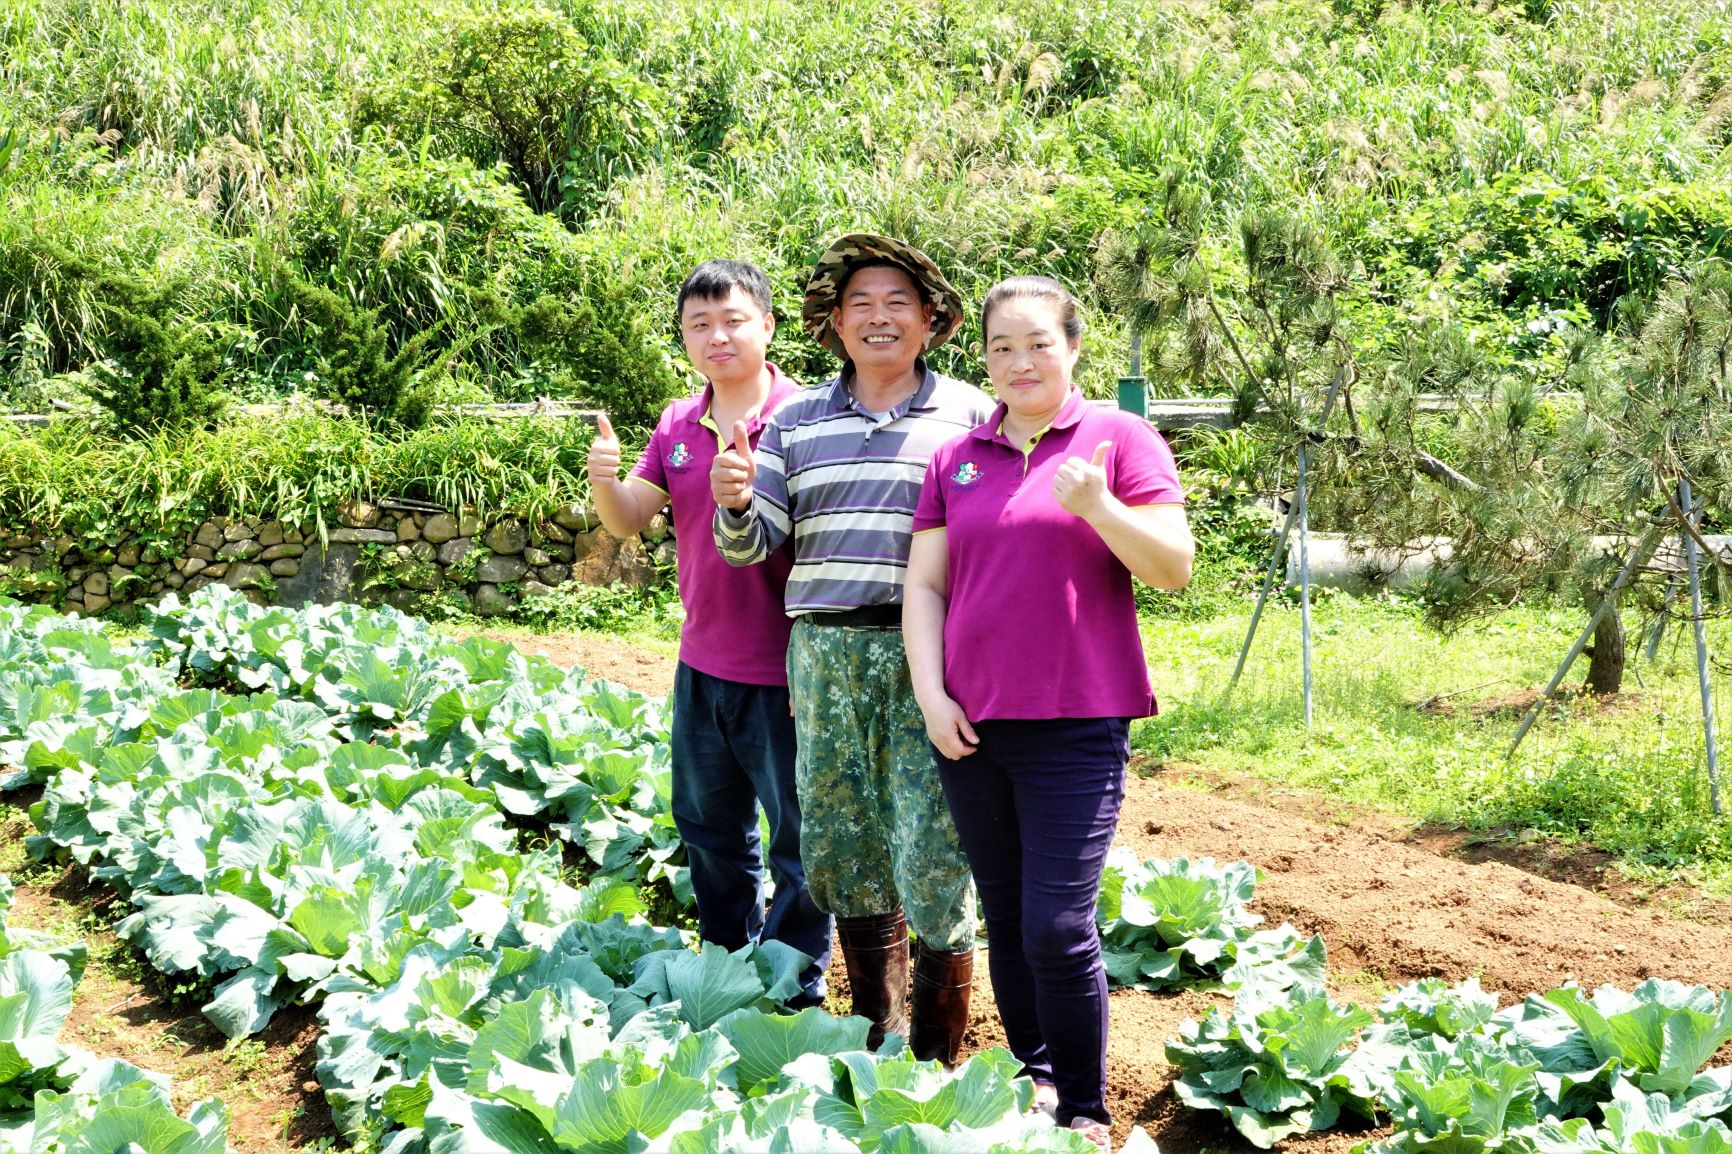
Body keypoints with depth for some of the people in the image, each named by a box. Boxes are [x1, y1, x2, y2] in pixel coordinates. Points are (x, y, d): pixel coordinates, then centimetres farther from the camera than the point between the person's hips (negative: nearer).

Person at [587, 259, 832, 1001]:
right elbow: (628, 519, 3)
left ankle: (794, 991, 16)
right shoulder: (677, 426, 7)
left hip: (783, 671, -7)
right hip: (703, 665, 7)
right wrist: (603, 481, -16)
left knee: (799, 839, 3)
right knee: (710, 830, 20)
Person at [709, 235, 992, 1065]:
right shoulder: (798, 422, 12)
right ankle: (875, 1037, 27)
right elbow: (753, 544, 9)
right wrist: (734, 504, -13)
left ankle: (934, 1062, 8)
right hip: (826, 652, 3)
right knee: (840, 850, 10)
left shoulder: (969, 415, 5)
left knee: (932, 856, -6)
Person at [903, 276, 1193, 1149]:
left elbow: (1174, 568, -6)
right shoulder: (956, 460, 12)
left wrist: (1099, 506, -22)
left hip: (1074, 725, -4)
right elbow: (924, 586, 11)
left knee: (1057, 928, -9)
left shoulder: (1118, 439, 1)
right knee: (1004, 916, 11)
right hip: (971, 724, 4)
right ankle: (1031, 1078, 28)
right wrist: (930, 693, -1)